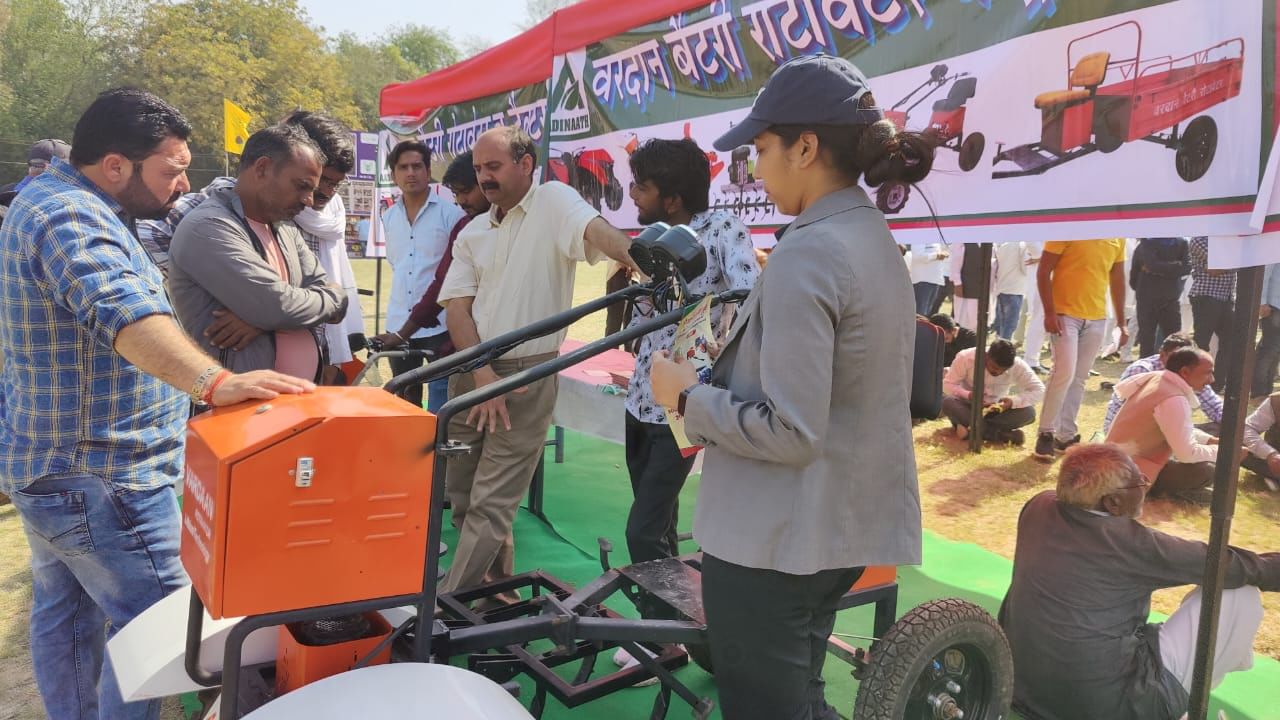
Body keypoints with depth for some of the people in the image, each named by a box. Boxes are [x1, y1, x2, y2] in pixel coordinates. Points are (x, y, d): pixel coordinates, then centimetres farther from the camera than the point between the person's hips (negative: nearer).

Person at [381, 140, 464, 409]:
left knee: (440, 406, -3)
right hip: (399, 325, 5)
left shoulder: (451, 213, -7)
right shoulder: (388, 218, 9)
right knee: (405, 402, 15)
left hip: (441, 324, -5)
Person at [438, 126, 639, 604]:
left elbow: (594, 228, -26)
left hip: (527, 375, -7)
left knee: (490, 504, -4)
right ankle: (496, 587, 34)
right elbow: (456, 308, 3)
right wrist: (483, 374, -10)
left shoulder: (554, 202, -5)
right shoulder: (472, 233, 11)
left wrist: (635, 258, -48)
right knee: (462, 493, 15)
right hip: (471, 372, 7)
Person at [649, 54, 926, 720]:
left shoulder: (809, 250, -22)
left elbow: (789, 432, -25)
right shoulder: (877, 240, 7)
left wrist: (688, 397, -13)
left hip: (775, 541, -9)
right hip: (846, 528, 9)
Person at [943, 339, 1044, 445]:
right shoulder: (966, 357, -22)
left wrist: (1014, 401, -34)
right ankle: (999, 434, -32)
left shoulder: (1018, 366, -18)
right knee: (948, 402, -35)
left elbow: (1039, 390, -16)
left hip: (997, 410, 1)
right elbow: (947, 385, -18)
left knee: (1028, 412, -26)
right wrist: (968, 395, -38)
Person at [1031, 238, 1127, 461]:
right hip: (1065, 314, -5)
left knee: (1079, 378, 9)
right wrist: (1049, 312, -16)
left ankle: (1066, 435, 17)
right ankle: (1046, 433, -2)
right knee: (1064, 372, -14)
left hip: (1097, 318, 5)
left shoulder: (1117, 239, 7)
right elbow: (1043, 271, -10)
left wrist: (1121, 321, 14)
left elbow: (1117, 279, 15)